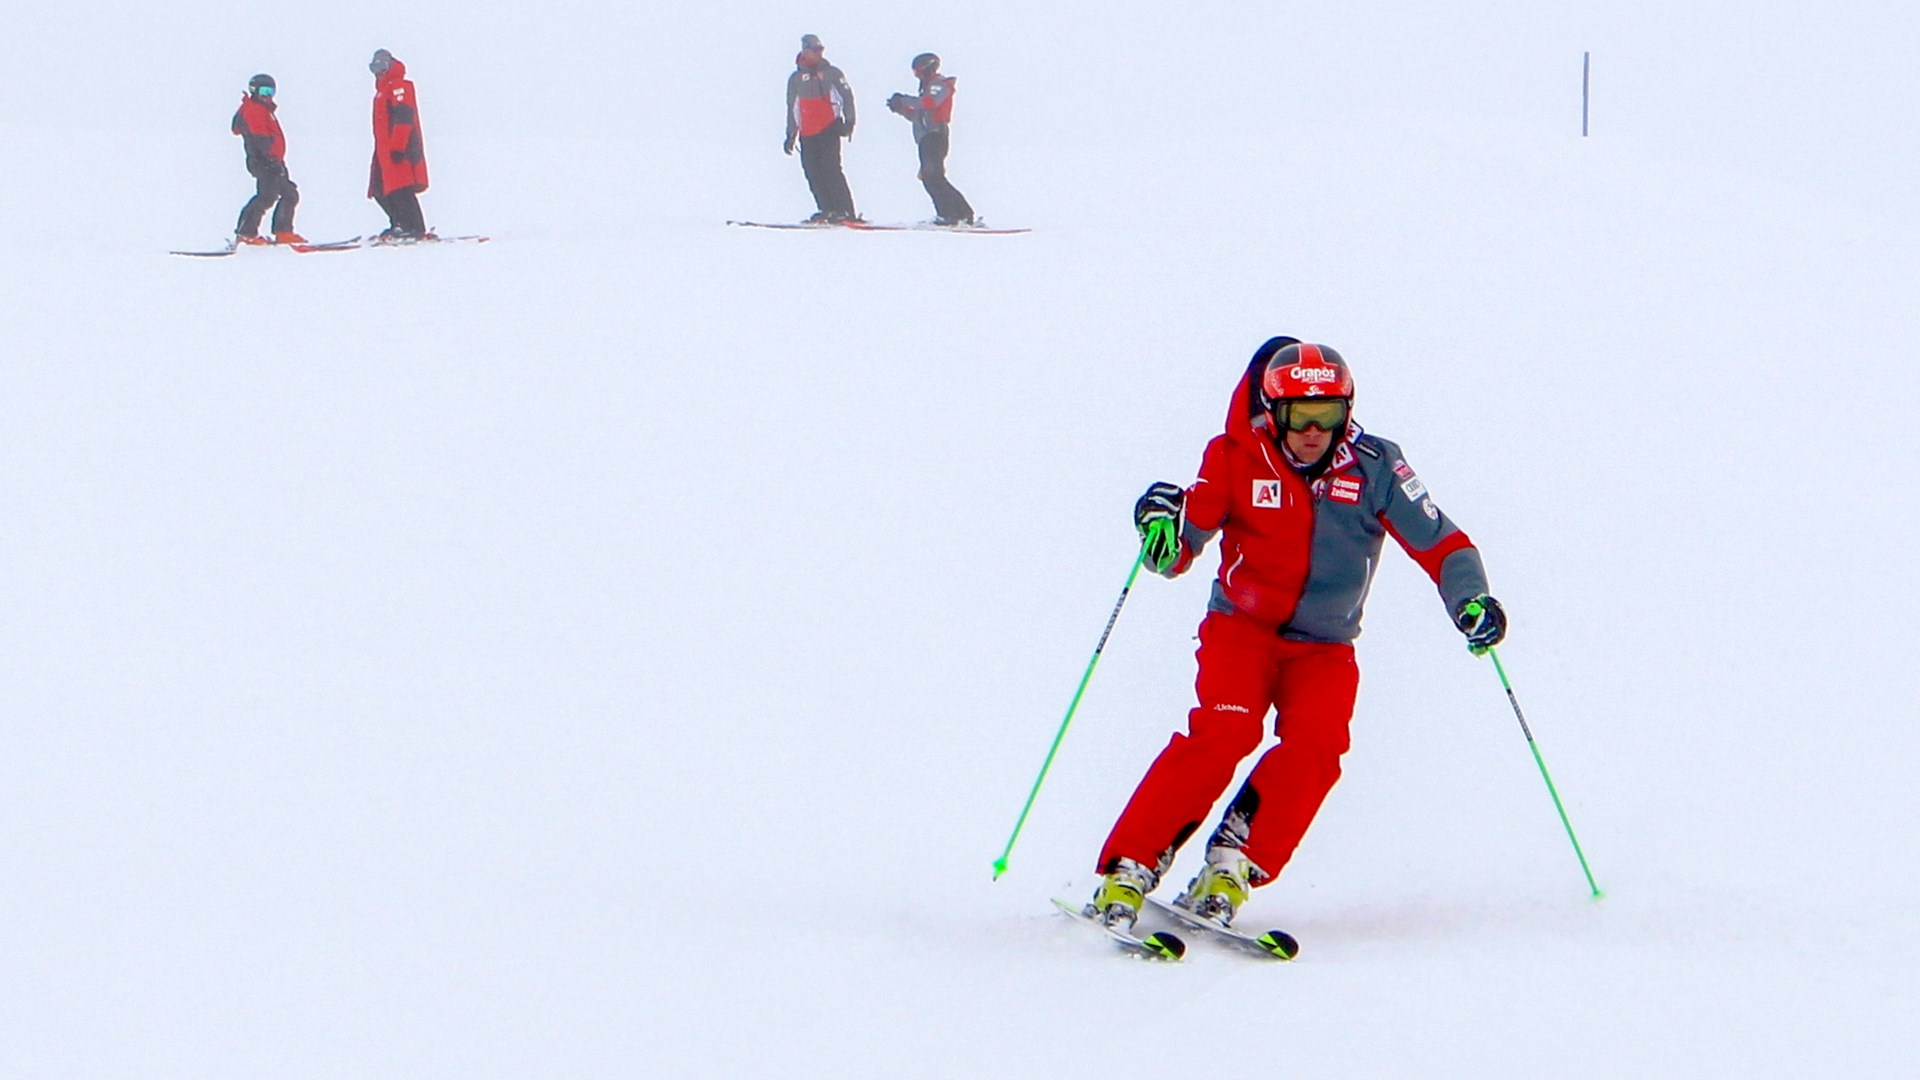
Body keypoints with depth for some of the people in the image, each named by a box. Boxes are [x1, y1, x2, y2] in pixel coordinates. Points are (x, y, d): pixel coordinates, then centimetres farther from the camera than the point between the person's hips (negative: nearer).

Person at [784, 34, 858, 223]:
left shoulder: (831, 73, 7)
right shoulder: (796, 79, 16)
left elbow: (847, 96, 3)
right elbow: (792, 108, 21)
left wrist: (849, 121, -9)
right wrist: (791, 134, 17)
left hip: (829, 129, -4)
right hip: (808, 134, 4)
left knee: (831, 168, -15)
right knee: (812, 170, -4)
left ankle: (845, 211, -17)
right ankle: (828, 210, 3)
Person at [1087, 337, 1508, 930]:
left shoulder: (1373, 467, -5)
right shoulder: (1236, 458, -7)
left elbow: (1438, 543, -3)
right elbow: (1174, 557, -7)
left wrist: (1471, 599, -22)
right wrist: (1162, 527, -30)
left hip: (1325, 649, 2)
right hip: (1242, 628, -2)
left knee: (1315, 743, -25)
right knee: (1224, 731, -26)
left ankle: (1231, 871, -21)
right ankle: (1127, 871, -22)